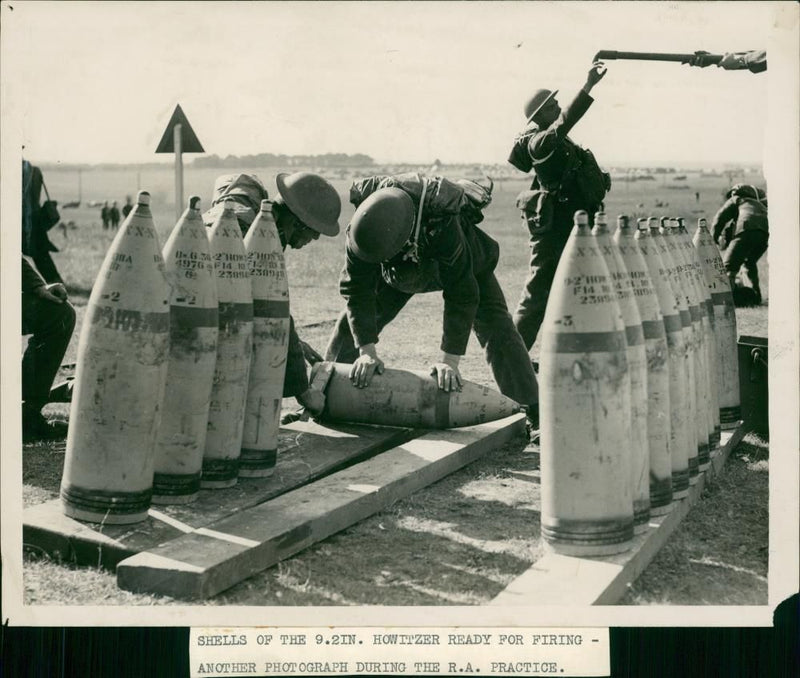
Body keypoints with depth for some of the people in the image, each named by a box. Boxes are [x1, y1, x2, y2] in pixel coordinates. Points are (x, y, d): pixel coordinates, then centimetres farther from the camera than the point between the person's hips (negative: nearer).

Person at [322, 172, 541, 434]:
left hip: (462, 265, -3)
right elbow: (357, 290, -29)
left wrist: (449, 360, -43)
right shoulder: (362, 227, -36)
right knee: (353, 321, -2)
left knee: (495, 327, -19)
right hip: (399, 272, 4)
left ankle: (533, 412, -15)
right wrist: (367, 351, -33)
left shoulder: (444, 226, -48)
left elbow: (461, 295, -43)